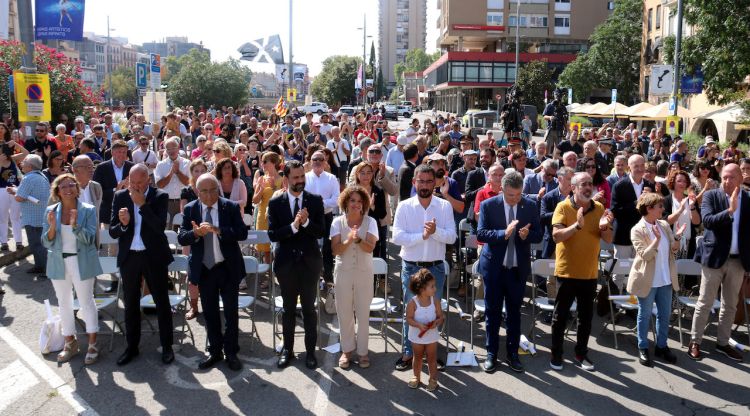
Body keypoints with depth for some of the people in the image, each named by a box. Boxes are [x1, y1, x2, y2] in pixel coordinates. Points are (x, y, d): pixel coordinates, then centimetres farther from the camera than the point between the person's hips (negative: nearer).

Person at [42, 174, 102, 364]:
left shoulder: (88, 210, -9)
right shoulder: (51, 211, -1)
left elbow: (89, 239, -14)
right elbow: (46, 243, -1)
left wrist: (75, 225, -29)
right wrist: (52, 227, -20)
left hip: (82, 263, -3)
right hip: (59, 263, 3)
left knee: (86, 302, 4)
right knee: (64, 303, 13)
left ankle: (92, 344, 15)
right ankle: (70, 343, 28)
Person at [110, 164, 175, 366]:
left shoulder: (160, 196, -7)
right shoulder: (120, 196, 0)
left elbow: (160, 226, -19)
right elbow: (112, 232, -1)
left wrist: (142, 204, -23)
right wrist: (123, 224, -23)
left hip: (154, 256, -3)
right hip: (129, 257, 3)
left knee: (162, 301, 7)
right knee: (130, 304, 13)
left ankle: (167, 346, 19)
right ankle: (132, 346, 26)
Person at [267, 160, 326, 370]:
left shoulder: (315, 200, -3)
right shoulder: (276, 202, -4)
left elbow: (321, 231, -7)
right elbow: (272, 234, -11)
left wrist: (306, 222, -25)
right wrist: (293, 226, -25)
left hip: (310, 261, 0)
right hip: (286, 261, 0)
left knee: (309, 308, 8)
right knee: (288, 308, 13)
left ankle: (310, 350, 20)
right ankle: (287, 349, 28)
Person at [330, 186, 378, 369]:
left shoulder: (370, 222, -3)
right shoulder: (338, 222, -1)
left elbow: (370, 247, -16)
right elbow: (335, 250, -10)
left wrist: (358, 239, -34)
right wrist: (348, 240, -27)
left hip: (364, 272, -1)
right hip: (343, 271, 1)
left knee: (363, 313, 4)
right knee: (344, 313, 7)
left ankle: (362, 351, 17)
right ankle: (347, 350, 22)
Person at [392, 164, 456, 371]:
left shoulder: (445, 206, -2)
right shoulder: (404, 206, -5)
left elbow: (451, 237, -9)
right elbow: (397, 237, -13)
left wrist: (436, 231, -26)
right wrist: (422, 236, -21)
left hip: (435, 268, 1)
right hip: (411, 267, -1)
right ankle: (408, 352, 21)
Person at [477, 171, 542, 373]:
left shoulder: (530, 206, -2)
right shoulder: (488, 205, -7)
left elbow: (538, 235, 1)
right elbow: (480, 234, -14)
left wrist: (527, 235, -22)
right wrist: (504, 233, -28)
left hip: (518, 267, 2)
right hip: (494, 266, -1)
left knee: (514, 311, 13)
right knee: (493, 311, 9)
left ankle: (512, 353, 25)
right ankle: (491, 354, 21)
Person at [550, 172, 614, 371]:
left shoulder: (599, 208, 4)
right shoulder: (563, 207, -9)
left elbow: (609, 239, 4)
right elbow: (556, 236, -20)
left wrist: (604, 227, -17)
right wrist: (577, 225, -34)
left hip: (590, 272, 4)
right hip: (567, 271, -4)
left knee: (586, 316, 13)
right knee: (560, 315, 6)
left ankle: (581, 353, 26)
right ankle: (556, 354, 17)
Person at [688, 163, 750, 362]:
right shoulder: (711, 196, -6)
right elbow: (707, 220, -20)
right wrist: (729, 211, -31)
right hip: (715, 256, -3)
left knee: (730, 305, 13)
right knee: (705, 303, 3)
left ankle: (723, 342, 26)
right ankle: (695, 342, 12)